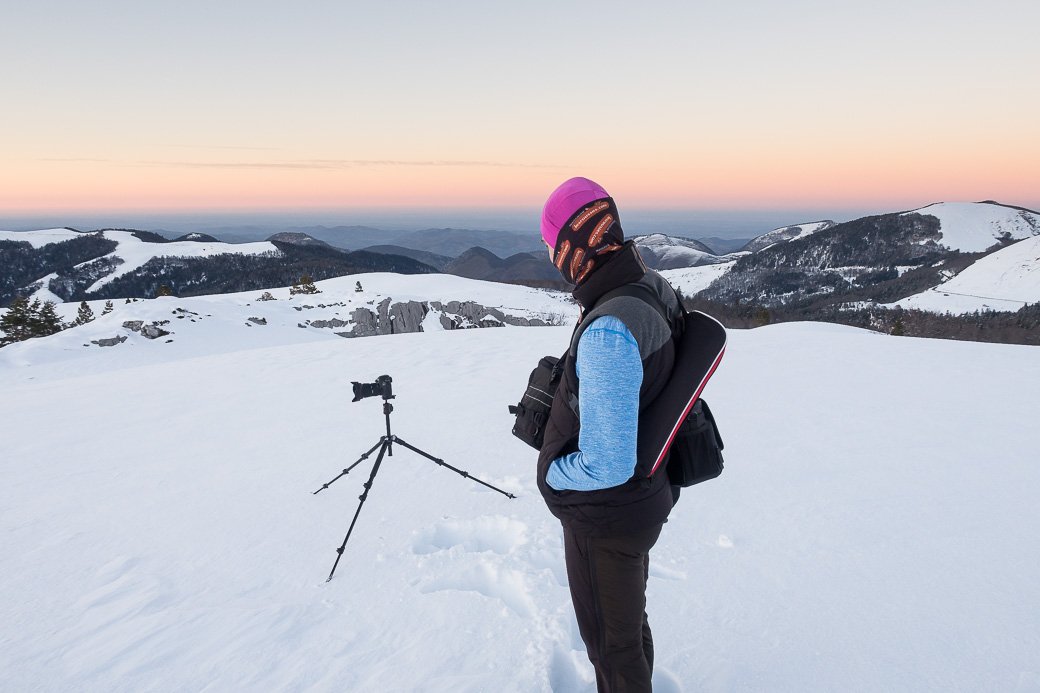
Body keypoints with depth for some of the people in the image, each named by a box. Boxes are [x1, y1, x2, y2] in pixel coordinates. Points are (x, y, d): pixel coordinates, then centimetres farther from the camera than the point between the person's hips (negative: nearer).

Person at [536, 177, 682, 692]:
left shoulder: (606, 334, -36)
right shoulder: (653, 287, -8)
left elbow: (606, 466, -33)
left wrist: (551, 473, -14)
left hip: (604, 518, -9)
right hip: (645, 498, 9)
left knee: (611, 643, 17)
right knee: (630, 618, 31)